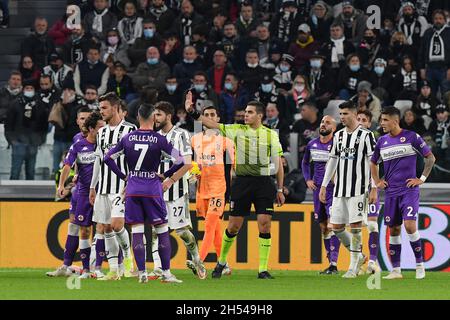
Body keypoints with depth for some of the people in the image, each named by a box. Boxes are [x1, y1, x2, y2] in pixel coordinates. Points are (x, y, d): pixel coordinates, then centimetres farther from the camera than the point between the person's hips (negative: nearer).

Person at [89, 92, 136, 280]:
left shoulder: (129, 130, -4)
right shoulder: (102, 133, 16)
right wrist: (92, 187, 20)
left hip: (122, 186, -7)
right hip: (104, 187, 7)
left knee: (116, 225, -18)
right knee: (105, 228, 3)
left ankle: (127, 256, 9)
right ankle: (113, 271, 7)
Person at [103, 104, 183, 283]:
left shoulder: (127, 138, 3)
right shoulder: (159, 140, -6)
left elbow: (108, 158, 6)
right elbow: (180, 161, -9)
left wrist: (123, 176, 12)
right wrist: (164, 175, 5)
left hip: (132, 189, 2)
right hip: (152, 189, -2)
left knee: (136, 231, 5)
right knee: (162, 230, 6)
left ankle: (142, 273, 1)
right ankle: (166, 272, 4)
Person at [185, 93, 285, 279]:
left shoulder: (271, 135, 4)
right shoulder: (238, 130, 5)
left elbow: (278, 164, 7)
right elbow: (213, 125, -2)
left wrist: (280, 190, 6)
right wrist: (192, 112, -13)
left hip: (264, 183, 0)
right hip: (242, 182, 1)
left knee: (264, 225, -7)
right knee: (233, 226, 3)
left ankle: (263, 269, -2)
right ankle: (221, 261, 24)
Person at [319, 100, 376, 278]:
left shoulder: (366, 135, -4)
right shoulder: (338, 135, 13)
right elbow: (332, 161, 19)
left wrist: (374, 189, -12)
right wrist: (324, 186, 15)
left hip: (358, 188, -6)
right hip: (340, 189, 6)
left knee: (355, 225, -7)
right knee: (336, 226, 4)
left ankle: (353, 266, -2)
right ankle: (358, 256, 23)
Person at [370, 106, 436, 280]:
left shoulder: (412, 137, -4)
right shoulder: (382, 142, 10)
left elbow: (430, 158, 2)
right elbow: (373, 163, 26)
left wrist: (422, 179, -4)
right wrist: (377, 181, 13)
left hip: (409, 190, -5)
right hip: (390, 192, 5)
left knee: (409, 225, -17)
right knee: (393, 229, 5)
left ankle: (420, 264, -4)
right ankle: (395, 270, 10)